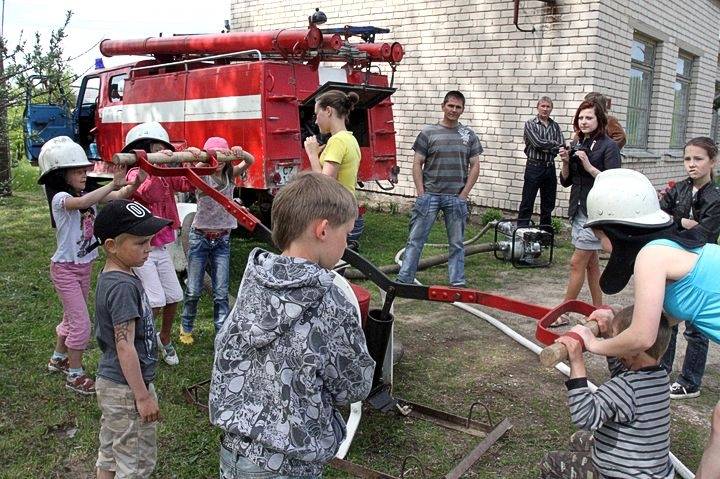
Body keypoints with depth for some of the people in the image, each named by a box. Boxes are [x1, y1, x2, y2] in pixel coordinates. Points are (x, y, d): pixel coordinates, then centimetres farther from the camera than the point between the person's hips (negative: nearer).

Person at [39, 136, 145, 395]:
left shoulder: (89, 195, 0)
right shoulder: (60, 198, -19)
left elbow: (120, 196, -13)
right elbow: (82, 203, -42)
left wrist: (137, 181, -32)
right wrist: (113, 183, -49)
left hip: (84, 266, 7)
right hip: (65, 268, -7)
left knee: (72, 316, 21)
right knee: (81, 322, -5)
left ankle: (58, 358, 42)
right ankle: (74, 375, 10)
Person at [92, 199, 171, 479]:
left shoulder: (109, 277, 4)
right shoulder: (123, 286, -25)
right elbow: (125, 346, -26)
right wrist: (143, 396, -20)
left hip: (110, 382, 9)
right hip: (127, 388, -9)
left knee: (109, 454, 23)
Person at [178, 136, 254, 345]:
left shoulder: (230, 175, 2)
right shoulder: (201, 174, -5)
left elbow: (250, 161, -14)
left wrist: (240, 153, -37)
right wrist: (193, 152, -49)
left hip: (222, 240, 2)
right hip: (200, 237, -2)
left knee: (221, 292, -1)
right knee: (193, 290, 6)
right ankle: (186, 328, 29)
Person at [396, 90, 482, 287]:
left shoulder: (469, 136, 7)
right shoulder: (428, 133, 2)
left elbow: (475, 167, 7)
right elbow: (417, 164, 1)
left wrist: (464, 194, -1)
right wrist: (421, 193, -6)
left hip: (456, 197, 2)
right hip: (429, 195, -1)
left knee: (457, 243, 9)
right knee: (415, 240, 0)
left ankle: (458, 283, 19)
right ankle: (404, 280, 6)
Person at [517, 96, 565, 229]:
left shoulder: (555, 126, 11)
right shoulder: (530, 124, -1)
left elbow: (562, 146, -1)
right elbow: (537, 142, -16)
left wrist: (545, 147, -13)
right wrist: (554, 143, -3)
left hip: (550, 167, 5)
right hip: (534, 167, -5)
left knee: (548, 204, 11)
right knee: (527, 203, -2)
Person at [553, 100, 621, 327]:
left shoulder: (609, 146, -10)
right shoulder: (577, 144, 8)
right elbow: (566, 181, 10)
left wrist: (589, 166, -21)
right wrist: (566, 162, -7)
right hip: (578, 210, 7)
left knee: (577, 263, -6)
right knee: (591, 263, 14)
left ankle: (563, 314, 1)